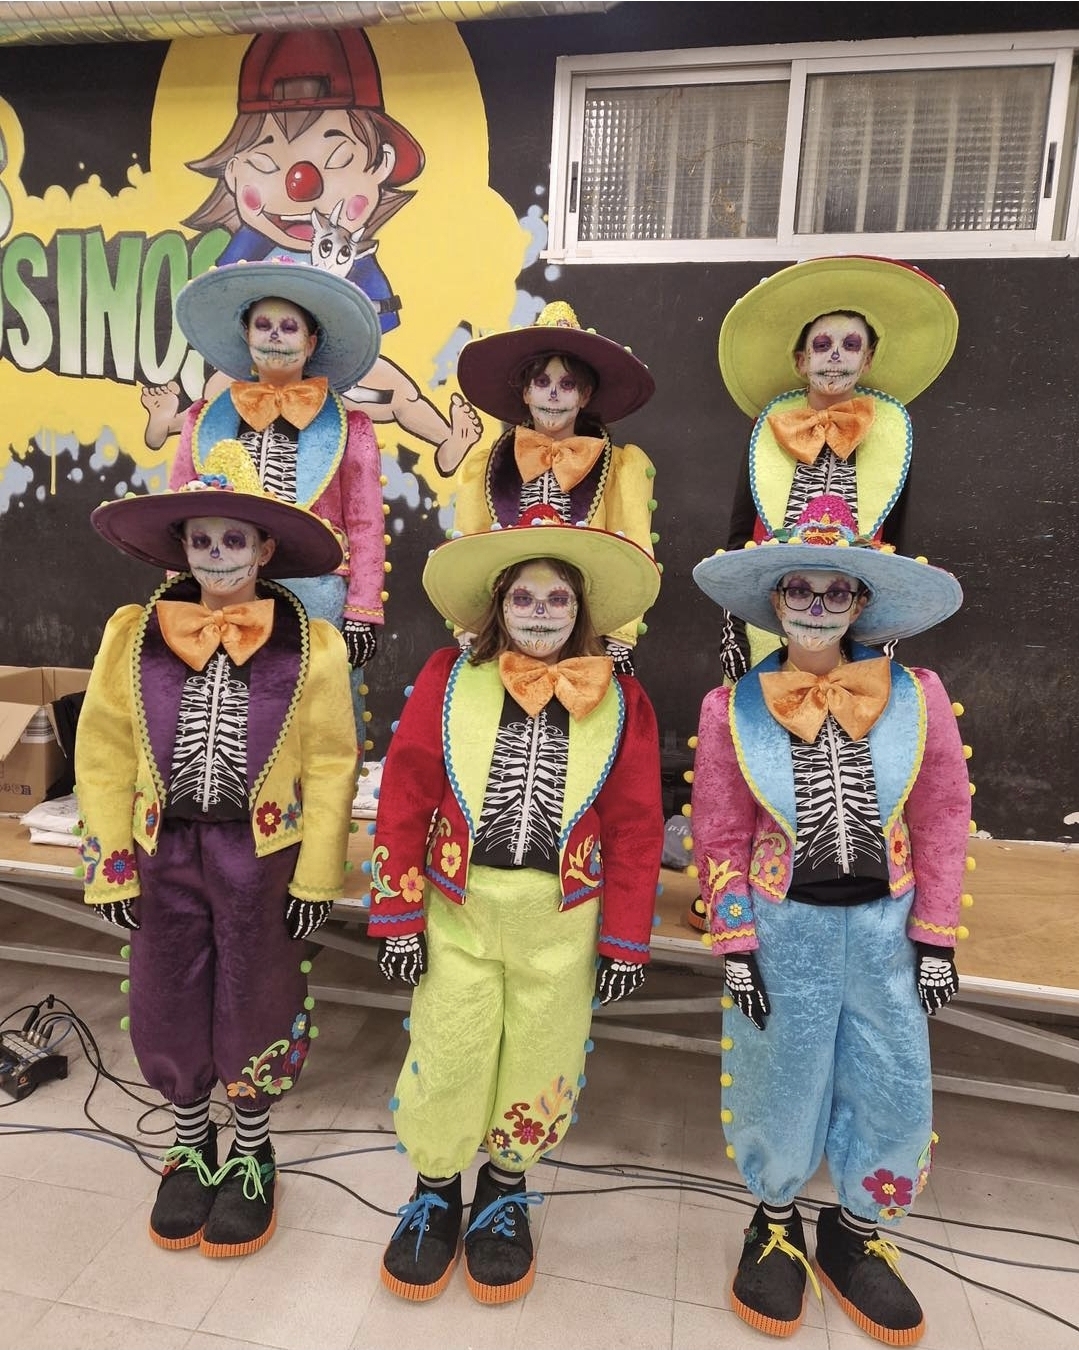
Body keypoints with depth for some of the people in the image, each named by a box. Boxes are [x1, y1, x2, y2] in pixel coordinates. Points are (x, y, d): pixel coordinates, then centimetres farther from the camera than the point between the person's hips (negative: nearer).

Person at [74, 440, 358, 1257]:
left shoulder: (309, 645, -10)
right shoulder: (134, 635, -3)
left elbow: (330, 769, -7)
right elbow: (105, 759, 1)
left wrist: (316, 877, -7)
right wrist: (111, 867, -1)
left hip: (261, 856, -2)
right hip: (164, 853, 3)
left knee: (254, 1009, 12)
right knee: (166, 1010, 14)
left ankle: (252, 1158, 39)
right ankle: (191, 1146, 43)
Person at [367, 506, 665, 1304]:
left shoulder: (621, 703, -4)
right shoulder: (448, 681, -6)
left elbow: (636, 830, -1)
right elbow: (404, 802, -4)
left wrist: (625, 943, -1)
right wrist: (399, 920, -4)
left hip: (561, 922, 1)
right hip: (456, 911, 0)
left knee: (539, 1069, 15)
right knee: (446, 1063, 11)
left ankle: (505, 1191, 44)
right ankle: (436, 1191, 41)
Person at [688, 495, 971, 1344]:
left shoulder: (917, 697, -6)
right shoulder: (734, 709, -9)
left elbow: (942, 822, 0)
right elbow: (720, 838, -4)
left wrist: (935, 938, 0)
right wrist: (736, 947, -6)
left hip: (882, 924, 2)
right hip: (785, 925, -1)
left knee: (895, 1089, 13)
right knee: (784, 1083, 14)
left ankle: (857, 1235, 42)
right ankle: (775, 1225, 43)